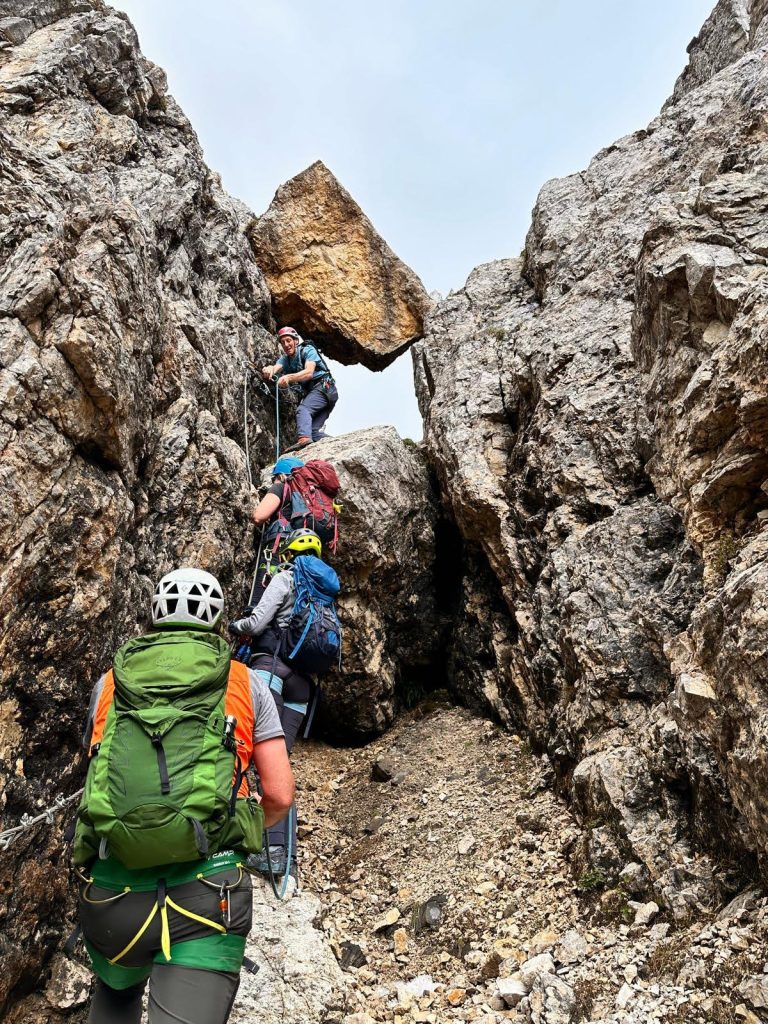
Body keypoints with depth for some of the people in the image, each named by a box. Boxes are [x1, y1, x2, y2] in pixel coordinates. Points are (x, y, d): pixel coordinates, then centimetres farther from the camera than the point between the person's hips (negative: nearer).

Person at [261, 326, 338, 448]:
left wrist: (289, 377, -41)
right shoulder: (285, 359, 11)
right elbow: (276, 367, -12)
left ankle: (304, 439, -50)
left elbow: (309, 372, -24)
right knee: (312, 429, -4)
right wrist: (269, 370, -37)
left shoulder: (308, 350, -7)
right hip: (310, 392, 8)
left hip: (324, 387, -8)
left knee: (302, 409, -30)